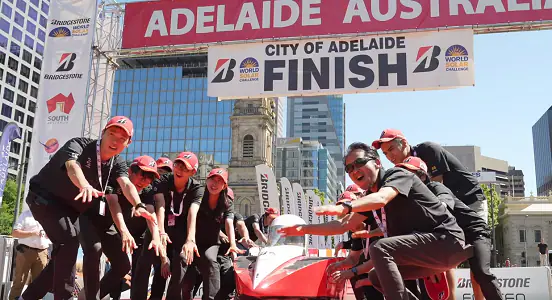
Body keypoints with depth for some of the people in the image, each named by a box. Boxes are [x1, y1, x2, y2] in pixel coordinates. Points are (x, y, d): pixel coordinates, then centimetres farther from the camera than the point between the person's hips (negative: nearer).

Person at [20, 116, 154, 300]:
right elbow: (72, 165, -45)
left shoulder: (117, 164, -6)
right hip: (45, 198, -7)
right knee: (69, 240, -26)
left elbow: (126, 184, -24)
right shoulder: (79, 145, -23)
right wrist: (85, 186, -67)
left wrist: (138, 206, -46)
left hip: (70, 207, 7)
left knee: (64, 253, 6)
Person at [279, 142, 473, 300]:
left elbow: (381, 199, -31)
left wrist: (344, 207, -46)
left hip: (446, 239, -9)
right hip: (425, 249, 9)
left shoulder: (397, 174, -9)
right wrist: (303, 229, 5)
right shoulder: (370, 198, 14)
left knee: (379, 249, -25)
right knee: (376, 277, 15)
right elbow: (343, 225, 13)